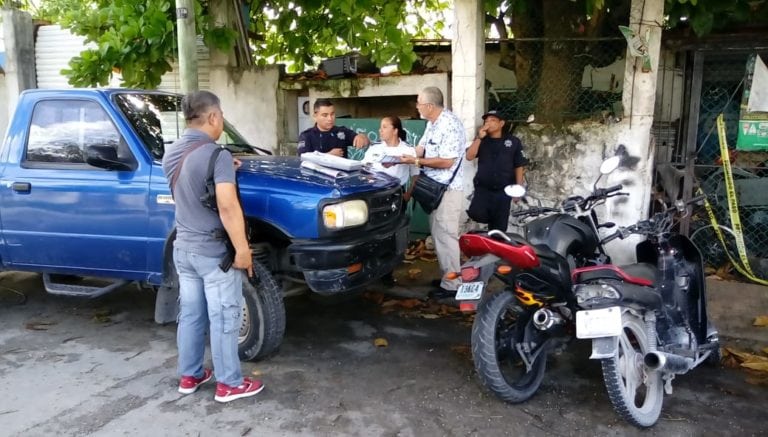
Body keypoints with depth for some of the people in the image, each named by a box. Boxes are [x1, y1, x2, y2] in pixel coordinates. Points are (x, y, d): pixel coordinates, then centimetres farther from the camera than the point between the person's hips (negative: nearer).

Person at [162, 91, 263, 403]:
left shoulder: (171, 154, 7)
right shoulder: (215, 155, -19)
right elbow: (227, 207, -27)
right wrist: (242, 248, -22)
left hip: (183, 248, 8)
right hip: (214, 251, -8)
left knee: (190, 315, 17)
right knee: (224, 319, 3)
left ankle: (189, 376, 29)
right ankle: (229, 384, 14)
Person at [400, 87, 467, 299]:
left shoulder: (450, 125, -22)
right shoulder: (431, 124, 10)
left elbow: (446, 162, -25)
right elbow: (420, 149, 12)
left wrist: (415, 161, -21)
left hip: (448, 190, -10)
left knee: (445, 236, -6)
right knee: (437, 234, 16)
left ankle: (451, 284, 3)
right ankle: (446, 275, 28)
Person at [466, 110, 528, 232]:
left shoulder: (513, 141, 2)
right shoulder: (481, 140, 8)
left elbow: (519, 166, 5)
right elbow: (469, 156, -8)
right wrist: (479, 137, -14)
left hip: (503, 190, 0)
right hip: (483, 188, 1)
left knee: (499, 226, 3)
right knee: (476, 214, -22)